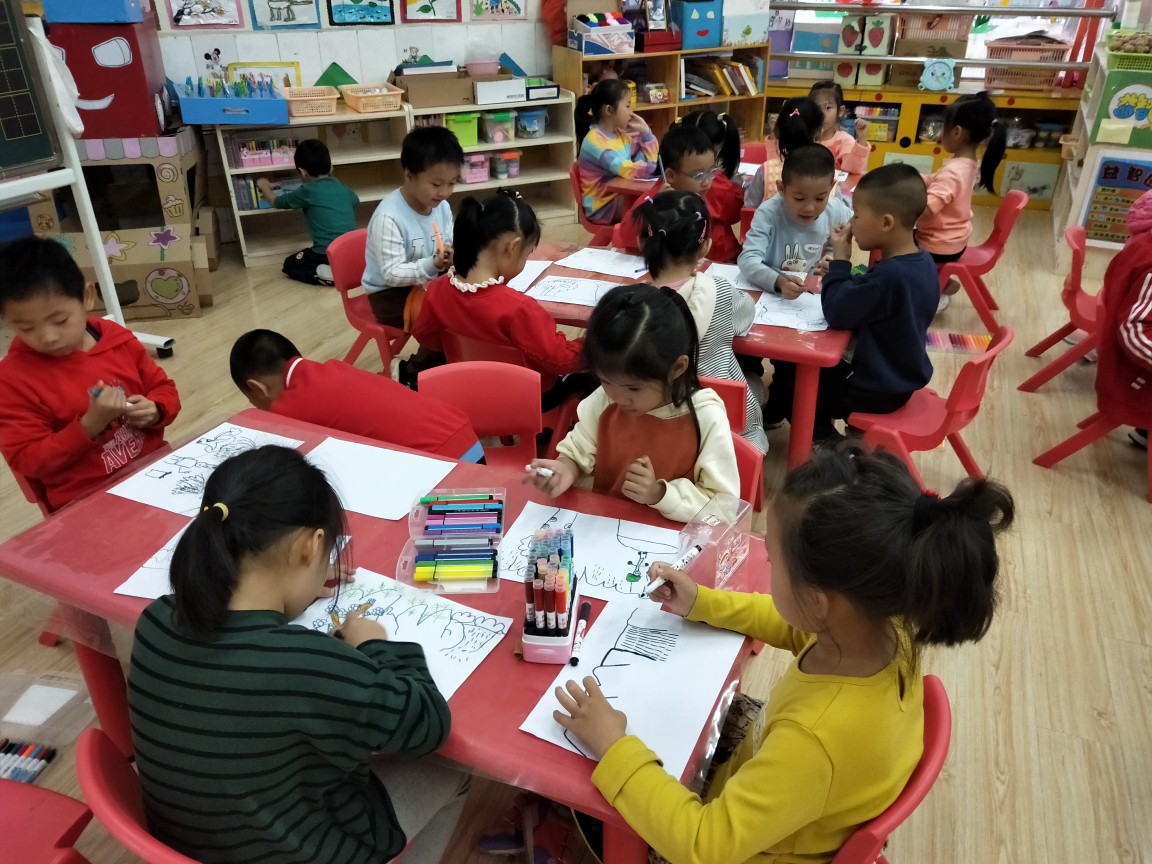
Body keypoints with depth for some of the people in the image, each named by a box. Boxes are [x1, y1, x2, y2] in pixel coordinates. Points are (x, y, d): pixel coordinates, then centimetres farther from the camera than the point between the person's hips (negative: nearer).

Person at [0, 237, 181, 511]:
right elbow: (28, 461, -9)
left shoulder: (119, 341, 4)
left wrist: (154, 411, -8)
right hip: (87, 502, -5)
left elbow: (164, 388, 16)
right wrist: (90, 425, -21)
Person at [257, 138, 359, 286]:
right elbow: (355, 201, 35)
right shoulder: (341, 186, 9)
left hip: (328, 254, -6)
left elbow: (277, 202, 12)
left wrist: (264, 186, 31)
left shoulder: (308, 191, -6)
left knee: (290, 264, 18)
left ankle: (327, 275, -8)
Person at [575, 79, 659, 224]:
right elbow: (626, 170, -28)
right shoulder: (595, 141, -17)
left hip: (621, 195, 8)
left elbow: (650, 159, 12)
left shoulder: (621, 133, 10)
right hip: (602, 206, -8)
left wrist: (645, 131, 2)